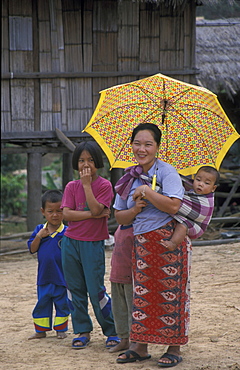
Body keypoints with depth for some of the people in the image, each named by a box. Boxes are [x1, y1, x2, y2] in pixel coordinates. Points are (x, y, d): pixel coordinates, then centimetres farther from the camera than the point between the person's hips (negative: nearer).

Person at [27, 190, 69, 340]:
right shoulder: (39, 230, 3)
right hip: (44, 277, 3)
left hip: (61, 278, -3)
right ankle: (41, 330, 23)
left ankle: (61, 329, 23)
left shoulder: (66, 232, -7)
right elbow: (32, 249, 0)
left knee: (62, 304, 9)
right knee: (42, 304, 12)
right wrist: (39, 236, -13)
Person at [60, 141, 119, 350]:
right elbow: (67, 214, -5)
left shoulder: (104, 185, -3)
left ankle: (112, 331, 6)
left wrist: (87, 184, -14)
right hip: (71, 242, 4)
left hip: (93, 244, -4)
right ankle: (82, 331, 17)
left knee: (96, 291, -6)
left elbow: (96, 209, -18)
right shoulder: (72, 187, 7)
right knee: (76, 290, 8)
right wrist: (91, 215, -14)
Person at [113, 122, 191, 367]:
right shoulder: (130, 178, 11)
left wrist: (146, 191, -16)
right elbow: (119, 216, 14)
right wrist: (136, 209, -6)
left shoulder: (167, 172, -8)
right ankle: (140, 347, 14)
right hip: (142, 243, 6)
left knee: (170, 293, -3)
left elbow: (173, 206, -23)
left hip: (168, 241, -6)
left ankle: (174, 349, 5)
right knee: (142, 293, 7)